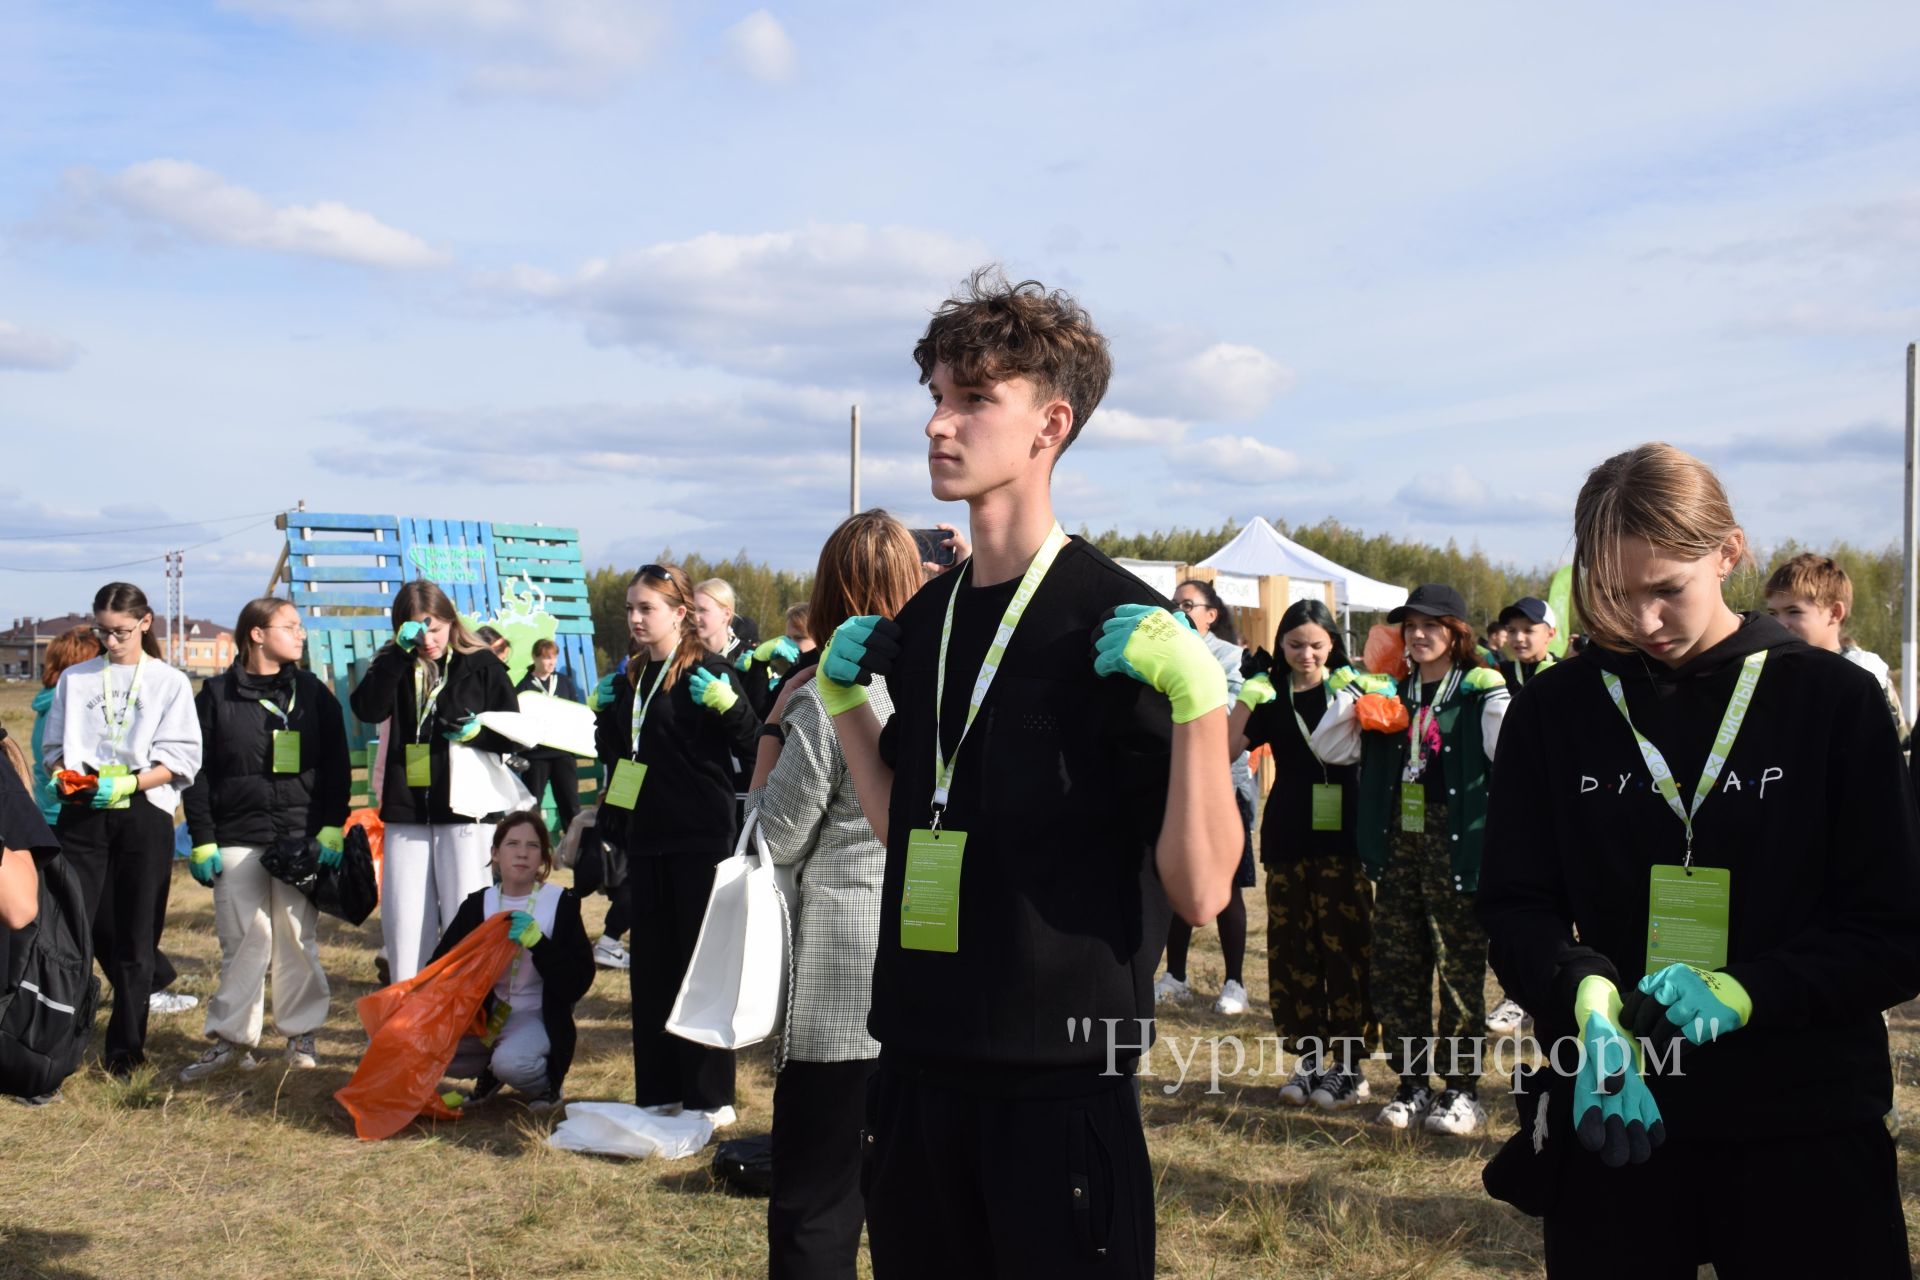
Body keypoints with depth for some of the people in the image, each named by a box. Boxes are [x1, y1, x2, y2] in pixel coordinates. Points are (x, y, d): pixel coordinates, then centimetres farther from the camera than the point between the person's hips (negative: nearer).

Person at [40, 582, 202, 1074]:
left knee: (134, 939, 3)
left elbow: (181, 759, -3)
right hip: (82, 814, 2)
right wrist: (60, 777, -8)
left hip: (145, 815, -2)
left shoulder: (170, 682, 4)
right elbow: (54, 746, 14)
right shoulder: (75, 679, 11)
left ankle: (126, 1049, 13)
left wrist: (127, 784, -17)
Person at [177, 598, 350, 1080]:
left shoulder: (313, 693, 9)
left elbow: (337, 767, 8)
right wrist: (202, 841, -2)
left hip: (301, 838, 1)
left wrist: (332, 829, -2)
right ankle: (231, 1037, 8)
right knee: (242, 940, 0)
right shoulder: (217, 695, 5)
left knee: (299, 939, 4)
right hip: (237, 840, -1)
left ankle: (301, 1033, 13)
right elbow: (197, 773, 4)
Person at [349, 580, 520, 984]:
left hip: (466, 811, -3)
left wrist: (478, 732, -14)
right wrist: (401, 652, -19)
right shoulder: (395, 666, 7)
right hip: (407, 812, 3)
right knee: (404, 921, 6)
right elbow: (366, 708, -12)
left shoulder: (482, 665, 1)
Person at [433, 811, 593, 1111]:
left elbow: (577, 983, -13)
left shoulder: (561, 904, -6)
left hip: (537, 1017, -4)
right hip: (483, 1016, 4)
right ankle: (489, 1071, 12)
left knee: (511, 1062, -34)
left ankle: (545, 1083, 3)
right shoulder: (479, 904, 4)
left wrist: (535, 940, -24)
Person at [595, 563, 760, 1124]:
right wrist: (605, 709, 6)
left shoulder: (704, 671, -8)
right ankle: (658, 1091, 20)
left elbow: (754, 745, -15)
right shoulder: (631, 679, 12)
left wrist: (724, 703, -30)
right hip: (645, 839, 7)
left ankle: (711, 1096, 8)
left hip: (699, 839, -7)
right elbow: (612, 751, 21)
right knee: (651, 966, 11)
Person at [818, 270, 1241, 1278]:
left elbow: (1199, 890, -16)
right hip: (918, 1062, 6)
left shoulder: (1120, 627, -13)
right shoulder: (923, 622, 7)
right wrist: (842, 697, 8)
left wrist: (1198, 697, -27)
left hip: (1060, 1077, -6)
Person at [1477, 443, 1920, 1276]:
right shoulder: (1555, 712, 2)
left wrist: (1743, 991, -20)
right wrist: (1584, 991, -20)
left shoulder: (1832, 699, -3)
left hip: (1804, 1130, -1)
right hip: (1611, 1112, 2)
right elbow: (1514, 905, 1)